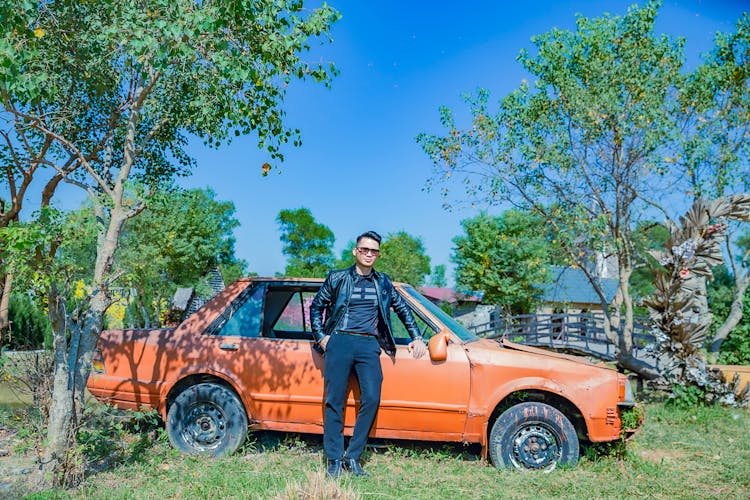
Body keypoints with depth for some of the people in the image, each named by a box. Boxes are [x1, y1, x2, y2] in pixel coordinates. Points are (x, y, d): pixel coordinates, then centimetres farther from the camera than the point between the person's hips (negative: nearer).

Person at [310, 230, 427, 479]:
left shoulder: (383, 283, 14)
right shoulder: (337, 278, 7)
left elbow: (403, 309, 25)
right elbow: (316, 307, 14)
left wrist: (417, 338, 20)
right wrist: (321, 337, 4)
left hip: (368, 345, 2)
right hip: (339, 341, -2)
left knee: (371, 399, -9)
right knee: (335, 401, -2)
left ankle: (352, 458, 4)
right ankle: (334, 460, 8)